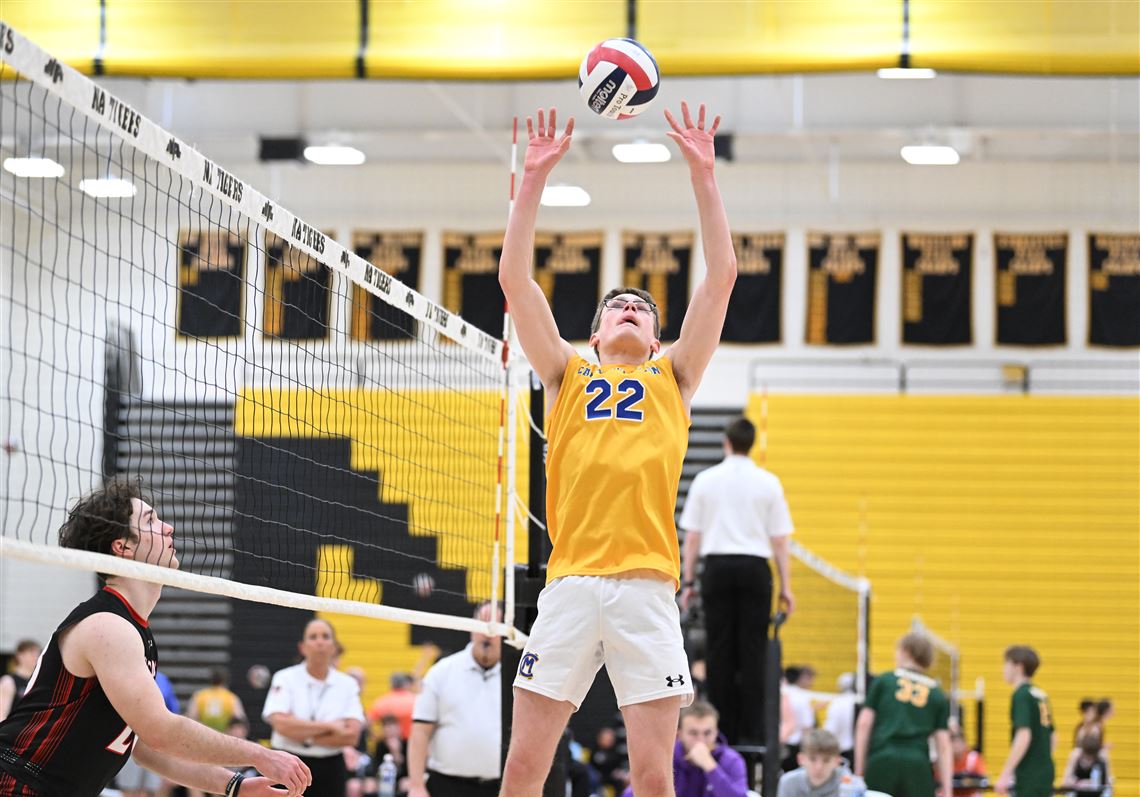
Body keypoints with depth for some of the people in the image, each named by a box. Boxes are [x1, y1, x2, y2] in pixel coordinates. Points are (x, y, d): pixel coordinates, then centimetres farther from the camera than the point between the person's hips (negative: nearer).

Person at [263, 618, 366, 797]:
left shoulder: (347, 684, 5)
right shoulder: (285, 678, -1)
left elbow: (351, 735, -8)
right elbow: (281, 724, -16)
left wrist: (304, 735, -14)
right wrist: (329, 726, -10)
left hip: (329, 770, 2)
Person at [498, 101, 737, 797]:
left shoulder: (673, 379, 20)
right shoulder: (568, 377, 20)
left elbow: (722, 276, 13)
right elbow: (515, 279, 13)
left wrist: (702, 172, 9)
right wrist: (536, 176, 8)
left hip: (647, 585, 0)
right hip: (569, 582, 0)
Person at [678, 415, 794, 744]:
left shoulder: (706, 480, 3)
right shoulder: (768, 483, 2)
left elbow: (692, 536, 4)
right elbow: (779, 540, 2)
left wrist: (688, 583, 9)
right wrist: (785, 587, 7)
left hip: (718, 568, 1)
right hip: (755, 568, -1)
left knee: (719, 652, 5)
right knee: (753, 654, 1)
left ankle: (722, 731, 6)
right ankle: (751, 732, -1)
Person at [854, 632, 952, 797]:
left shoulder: (883, 681, 13)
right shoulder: (937, 695, 15)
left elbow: (864, 724, 5)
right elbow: (943, 746, 9)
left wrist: (859, 771, 7)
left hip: (881, 763, 0)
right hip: (918, 765, 0)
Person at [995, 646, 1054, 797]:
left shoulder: (1022, 695, -12)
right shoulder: (1041, 695, 14)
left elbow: (1024, 736, -21)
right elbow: (1051, 736, 19)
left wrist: (1005, 775, -20)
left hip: (1029, 776, -9)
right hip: (1045, 773, 9)